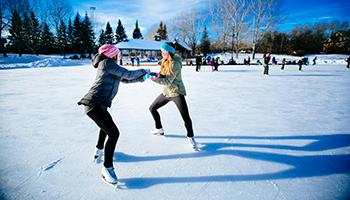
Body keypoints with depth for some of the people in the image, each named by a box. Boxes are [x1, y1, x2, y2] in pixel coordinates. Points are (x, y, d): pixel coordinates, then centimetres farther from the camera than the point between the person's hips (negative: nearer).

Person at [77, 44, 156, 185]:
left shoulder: (110, 68, 22)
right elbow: (128, 74, -11)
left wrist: (142, 78, 30)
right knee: (113, 133, -15)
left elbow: (125, 80, 30)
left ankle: (98, 150, 55)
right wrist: (143, 71, 6)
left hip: (98, 105, 11)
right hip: (95, 105, -11)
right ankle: (107, 168, -4)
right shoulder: (107, 63, -7)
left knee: (106, 124, 35)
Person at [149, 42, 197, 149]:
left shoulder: (175, 64, -22)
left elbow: (168, 81, -26)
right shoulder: (165, 61, 6)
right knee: (152, 108, 15)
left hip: (177, 93, -9)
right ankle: (159, 129, 36)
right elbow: (163, 76, 5)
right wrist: (157, 75, -16)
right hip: (166, 92, 9)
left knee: (186, 118, -11)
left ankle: (190, 137, 16)